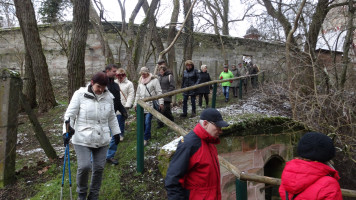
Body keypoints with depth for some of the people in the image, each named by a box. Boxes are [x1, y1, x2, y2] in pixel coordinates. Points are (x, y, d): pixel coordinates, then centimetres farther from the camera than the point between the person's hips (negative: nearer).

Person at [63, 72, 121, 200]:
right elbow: (70, 115, -7)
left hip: (102, 140, 4)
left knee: (99, 168, 7)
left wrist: (116, 133, 18)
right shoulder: (80, 94, -8)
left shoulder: (108, 97, 4)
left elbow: (112, 117, 16)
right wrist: (67, 131, -17)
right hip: (83, 139, -3)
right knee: (84, 166, -11)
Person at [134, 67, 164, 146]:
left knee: (147, 122, -11)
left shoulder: (154, 80, -2)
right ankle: (148, 135, 23)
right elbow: (138, 93, 23)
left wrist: (161, 103, -11)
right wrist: (135, 104, 20)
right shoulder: (140, 81, 17)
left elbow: (159, 92, -5)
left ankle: (145, 138, -3)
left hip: (150, 105, -6)